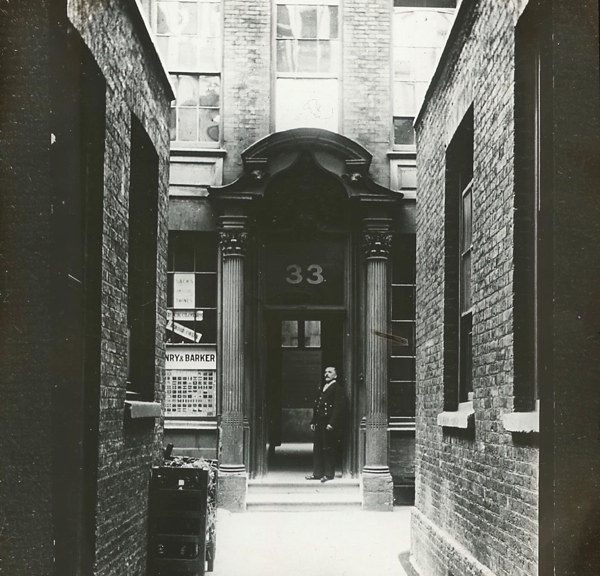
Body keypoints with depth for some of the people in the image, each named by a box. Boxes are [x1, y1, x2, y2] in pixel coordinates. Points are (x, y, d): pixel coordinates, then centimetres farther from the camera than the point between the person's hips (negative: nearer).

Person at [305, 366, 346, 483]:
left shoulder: (338, 388, -7)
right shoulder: (323, 388, 19)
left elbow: (339, 407, -14)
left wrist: (332, 424, -20)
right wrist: (313, 421, 13)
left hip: (329, 425, -8)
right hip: (319, 424, 8)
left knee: (328, 450, -2)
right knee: (317, 448, 8)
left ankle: (329, 474, 6)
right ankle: (317, 473, 14)